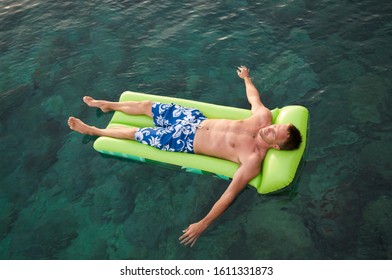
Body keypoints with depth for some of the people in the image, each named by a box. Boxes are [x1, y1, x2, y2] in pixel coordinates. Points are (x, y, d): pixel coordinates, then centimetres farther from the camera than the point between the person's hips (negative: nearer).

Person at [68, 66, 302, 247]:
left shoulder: (254, 160, -27)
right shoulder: (264, 116, -10)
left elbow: (230, 193, -29)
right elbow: (254, 96, 12)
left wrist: (203, 224, -31)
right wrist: (246, 78, 27)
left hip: (187, 142, -6)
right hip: (196, 118, 6)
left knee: (134, 133, 4)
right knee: (147, 106, 14)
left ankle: (91, 130, 32)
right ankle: (109, 105, 46)